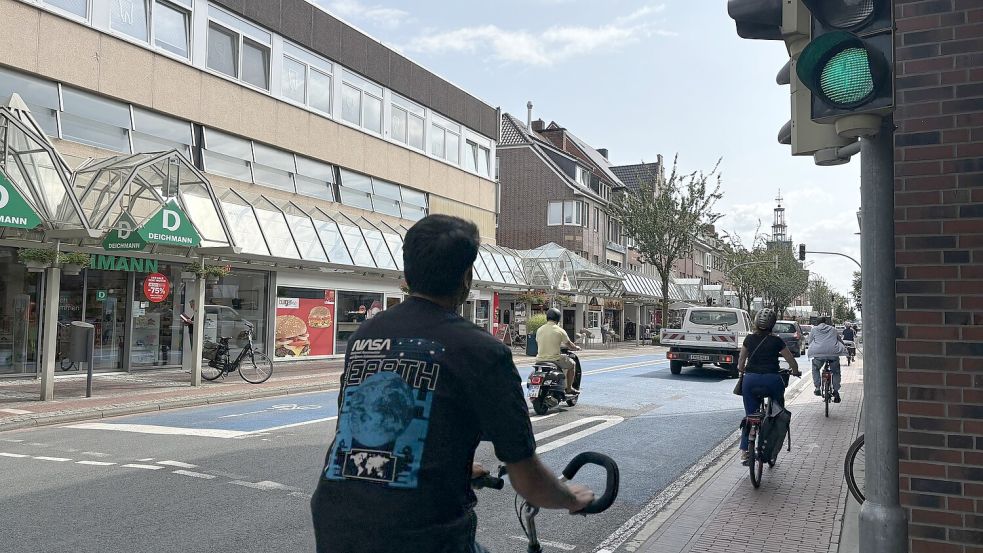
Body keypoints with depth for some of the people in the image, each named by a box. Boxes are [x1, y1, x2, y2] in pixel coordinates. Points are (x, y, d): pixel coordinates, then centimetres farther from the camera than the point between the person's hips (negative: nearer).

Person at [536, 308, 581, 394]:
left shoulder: (539, 330, 5)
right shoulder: (560, 331, -7)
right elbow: (570, 345, 3)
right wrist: (576, 348, 26)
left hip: (540, 360, 5)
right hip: (554, 360, -5)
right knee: (572, 364, 21)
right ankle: (569, 388, 22)